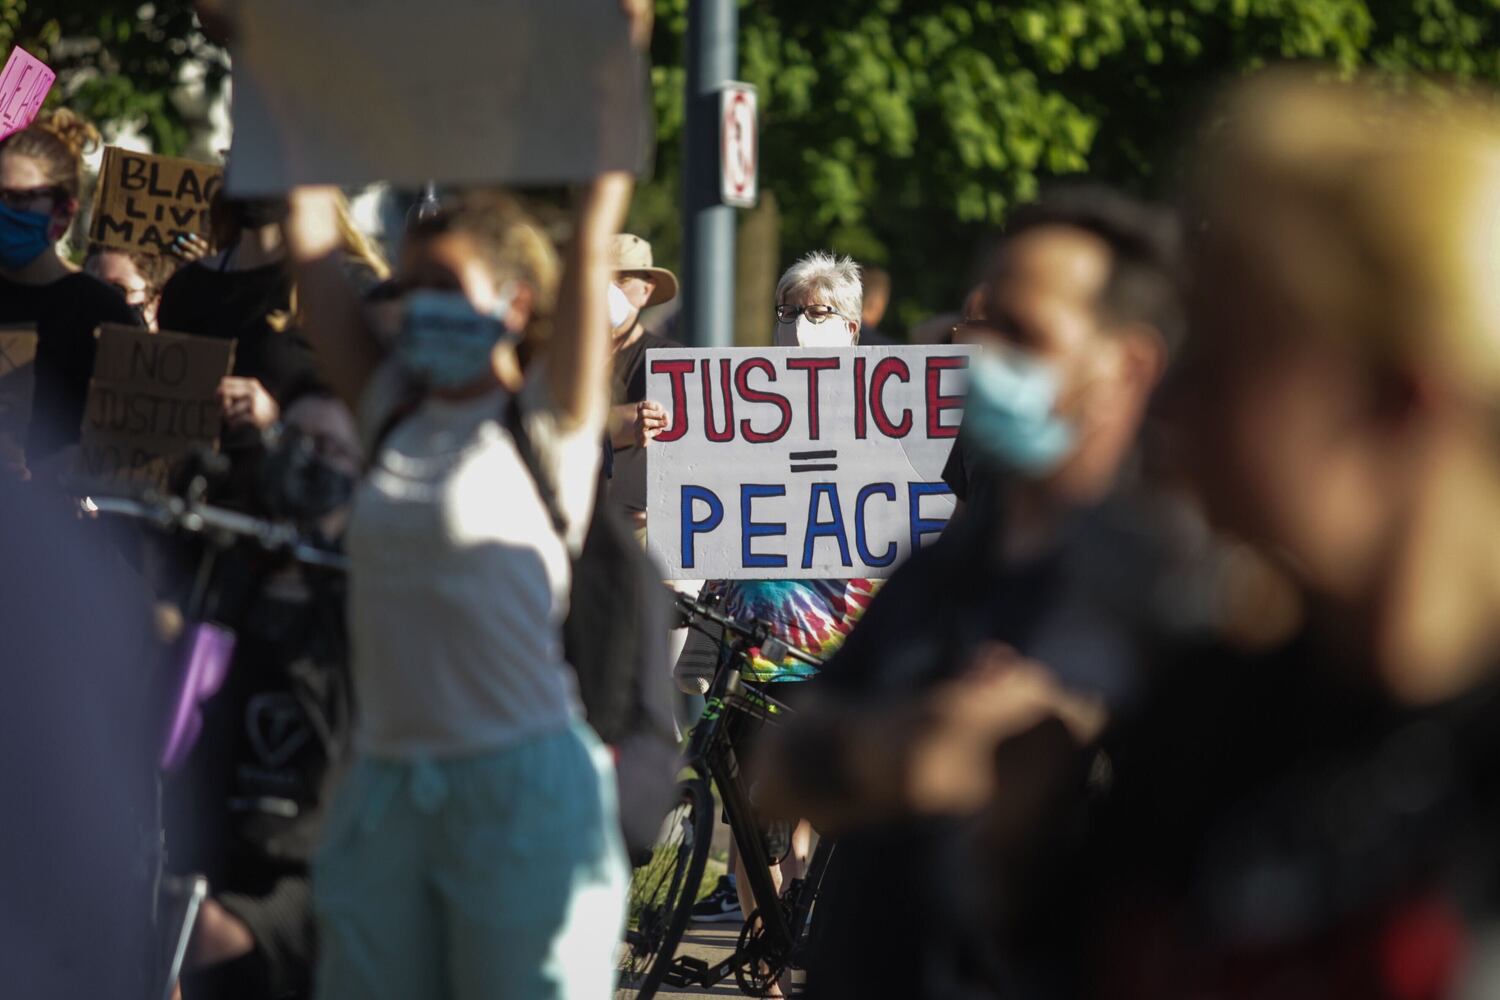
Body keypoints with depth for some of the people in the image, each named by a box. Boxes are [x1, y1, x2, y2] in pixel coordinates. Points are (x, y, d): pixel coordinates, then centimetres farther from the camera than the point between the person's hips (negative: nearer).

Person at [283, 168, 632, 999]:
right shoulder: (394, 412, 12)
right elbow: (312, 251, 13)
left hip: (519, 786, -5)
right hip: (384, 789, 5)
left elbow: (589, 249, -9)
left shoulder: (545, 420, -1)